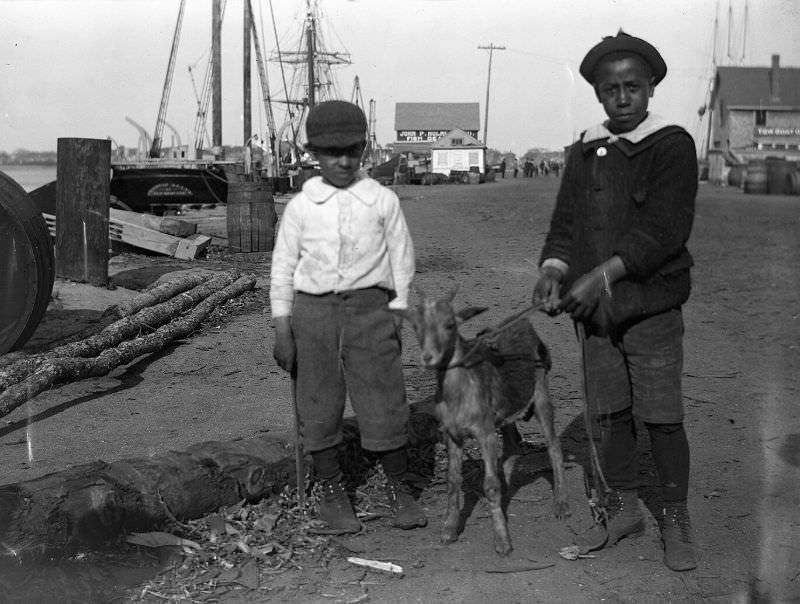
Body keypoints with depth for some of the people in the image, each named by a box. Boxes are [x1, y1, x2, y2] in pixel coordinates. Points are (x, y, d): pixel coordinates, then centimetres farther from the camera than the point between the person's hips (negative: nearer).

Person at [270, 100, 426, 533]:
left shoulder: (383, 201, 2)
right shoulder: (301, 206, 3)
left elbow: (401, 261, 7)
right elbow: (282, 268, 6)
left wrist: (397, 318, 3)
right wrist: (283, 330, 3)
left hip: (370, 307, -1)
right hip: (313, 309, 1)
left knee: (384, 400, -1)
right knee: (319, 404, 5)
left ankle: (399, 489, 15)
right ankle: (331, 491, 20)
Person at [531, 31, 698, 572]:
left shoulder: (672, 145, -6)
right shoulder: (585, 152, 11)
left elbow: (663, 230, -16)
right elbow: (565, 224, 9)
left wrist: (605, 274, -23)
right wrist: (553, 269, -11)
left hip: (652, 306, -5)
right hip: (594, 309, 5)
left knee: (662, 417, -1)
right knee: (611, 414, 11)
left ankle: (677, 519, 14)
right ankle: (624, 509, 26)